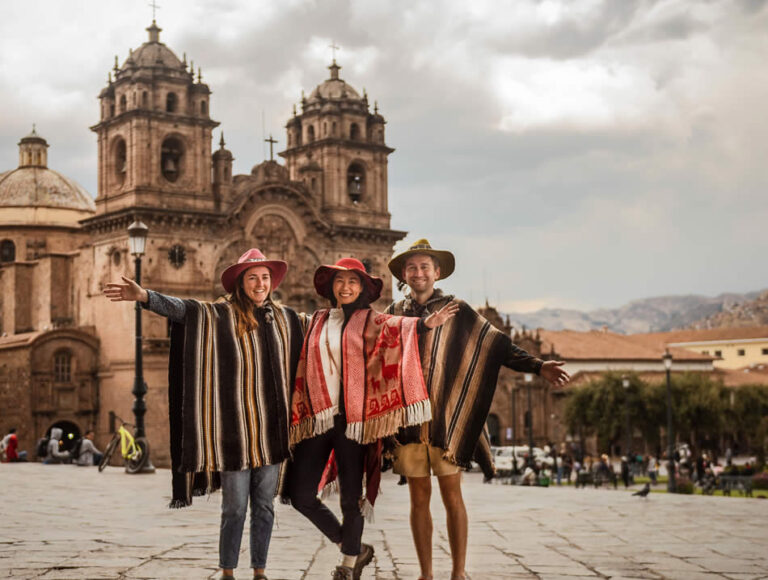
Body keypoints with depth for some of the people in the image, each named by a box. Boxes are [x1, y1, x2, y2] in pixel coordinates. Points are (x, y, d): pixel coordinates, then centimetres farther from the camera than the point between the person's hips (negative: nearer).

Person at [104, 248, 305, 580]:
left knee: (265, 505, 10)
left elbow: (298, 367, 15)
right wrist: (144, 296, -33)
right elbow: (180, 309, -17)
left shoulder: (285, 319, 9)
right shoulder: (218, 315, -2)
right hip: (235, 427, -3)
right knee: (235, 507, 1)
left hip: (271, 428, 3)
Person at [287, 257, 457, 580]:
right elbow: (303, 370, 19)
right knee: (300, 495, 3)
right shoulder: (317, 322, 14)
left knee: (350, 498, 0)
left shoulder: (370, 321, 2)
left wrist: (427, 323, -36)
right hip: (316, 418, 4)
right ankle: (355, 549, 21)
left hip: (352, 418, -4)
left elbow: (395, 327, -18)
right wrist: (298, 413, 14)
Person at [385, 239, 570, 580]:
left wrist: (537, 366, -11)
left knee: (452, 497, -3)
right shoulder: (394, 314, 11)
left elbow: (497, 344, 0)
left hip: (445, 418, -2)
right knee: (419, 498, 5)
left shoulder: (456, 311, 4)